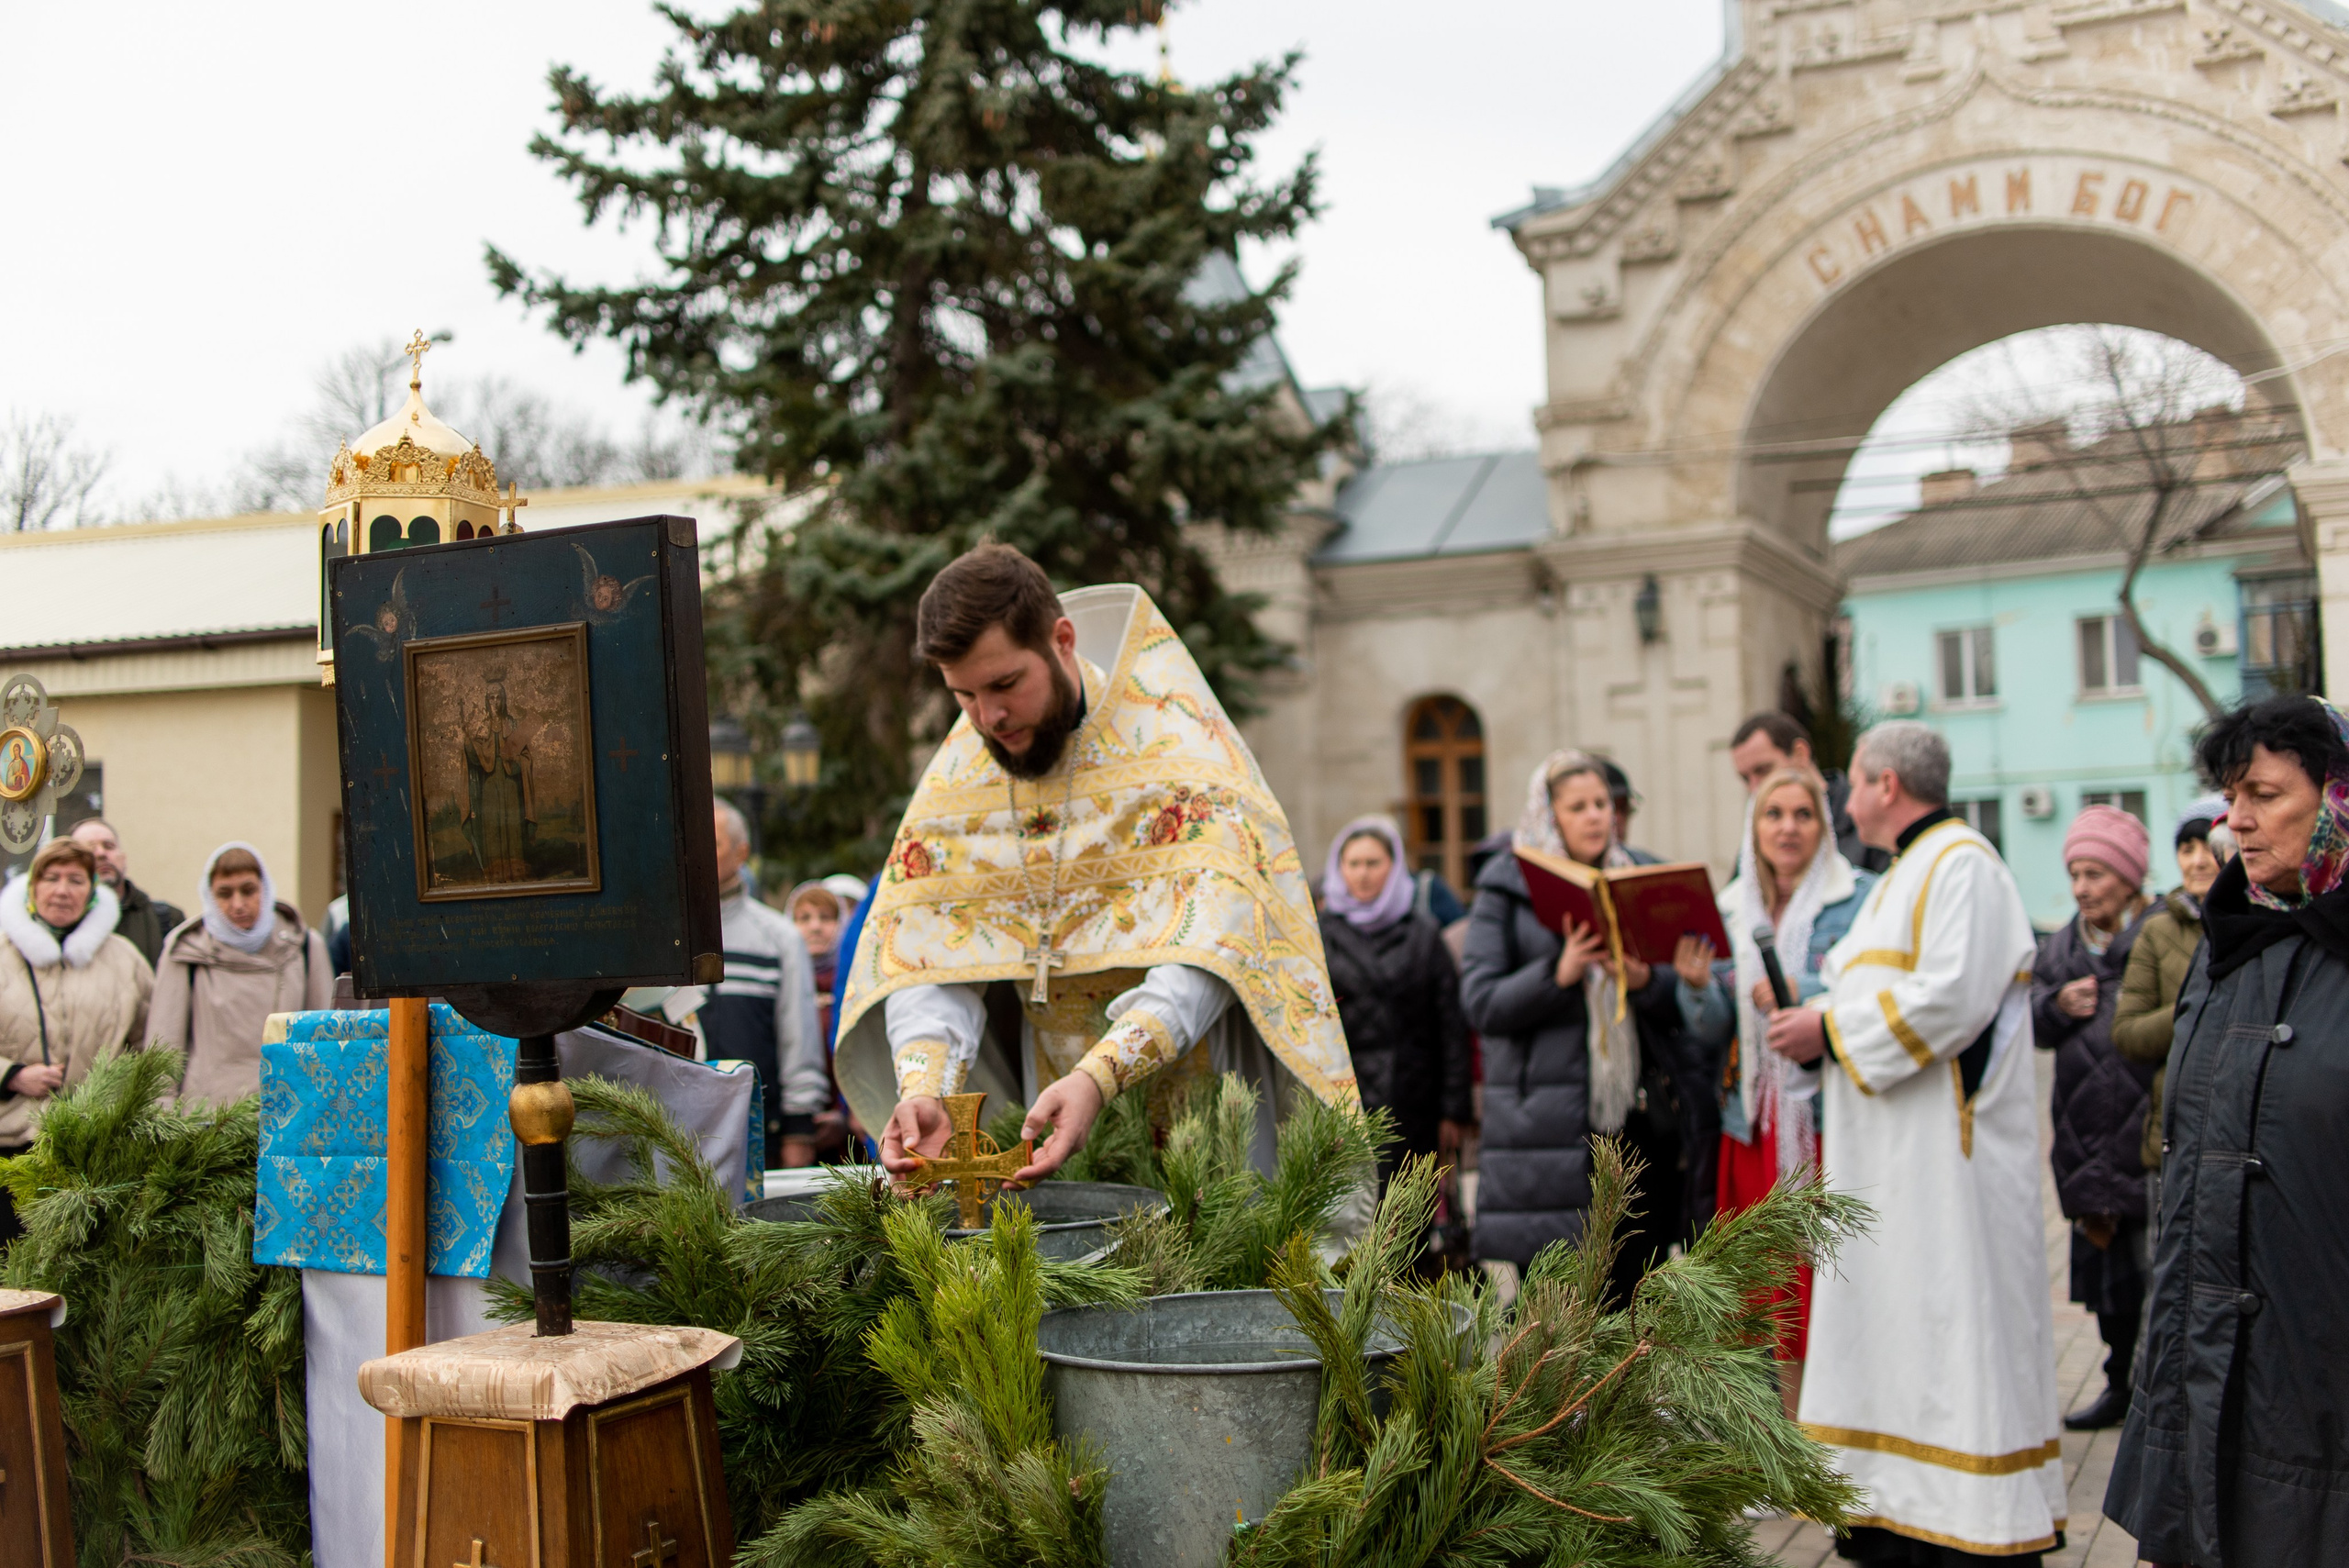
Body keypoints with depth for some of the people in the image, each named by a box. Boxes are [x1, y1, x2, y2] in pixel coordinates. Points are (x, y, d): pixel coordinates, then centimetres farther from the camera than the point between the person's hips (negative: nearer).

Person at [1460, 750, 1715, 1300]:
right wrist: (1559, 973, -20)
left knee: (1637, 1288, 5)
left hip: (1642, 1116, 4)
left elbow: (1685, 1002, 11)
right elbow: (1481, 1003, -6)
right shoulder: (1505, 891, 4)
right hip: (1548, 1125, -4)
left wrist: (1646, 982, -11)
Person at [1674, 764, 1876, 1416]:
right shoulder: (1730, 909, 13)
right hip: (1755, 1128, 5)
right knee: (1778, 1296, 9)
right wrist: (1697, 985, -7)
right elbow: (1714, 1033, 12)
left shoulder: (1862, 898, -1)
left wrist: (1803, 994, -21)